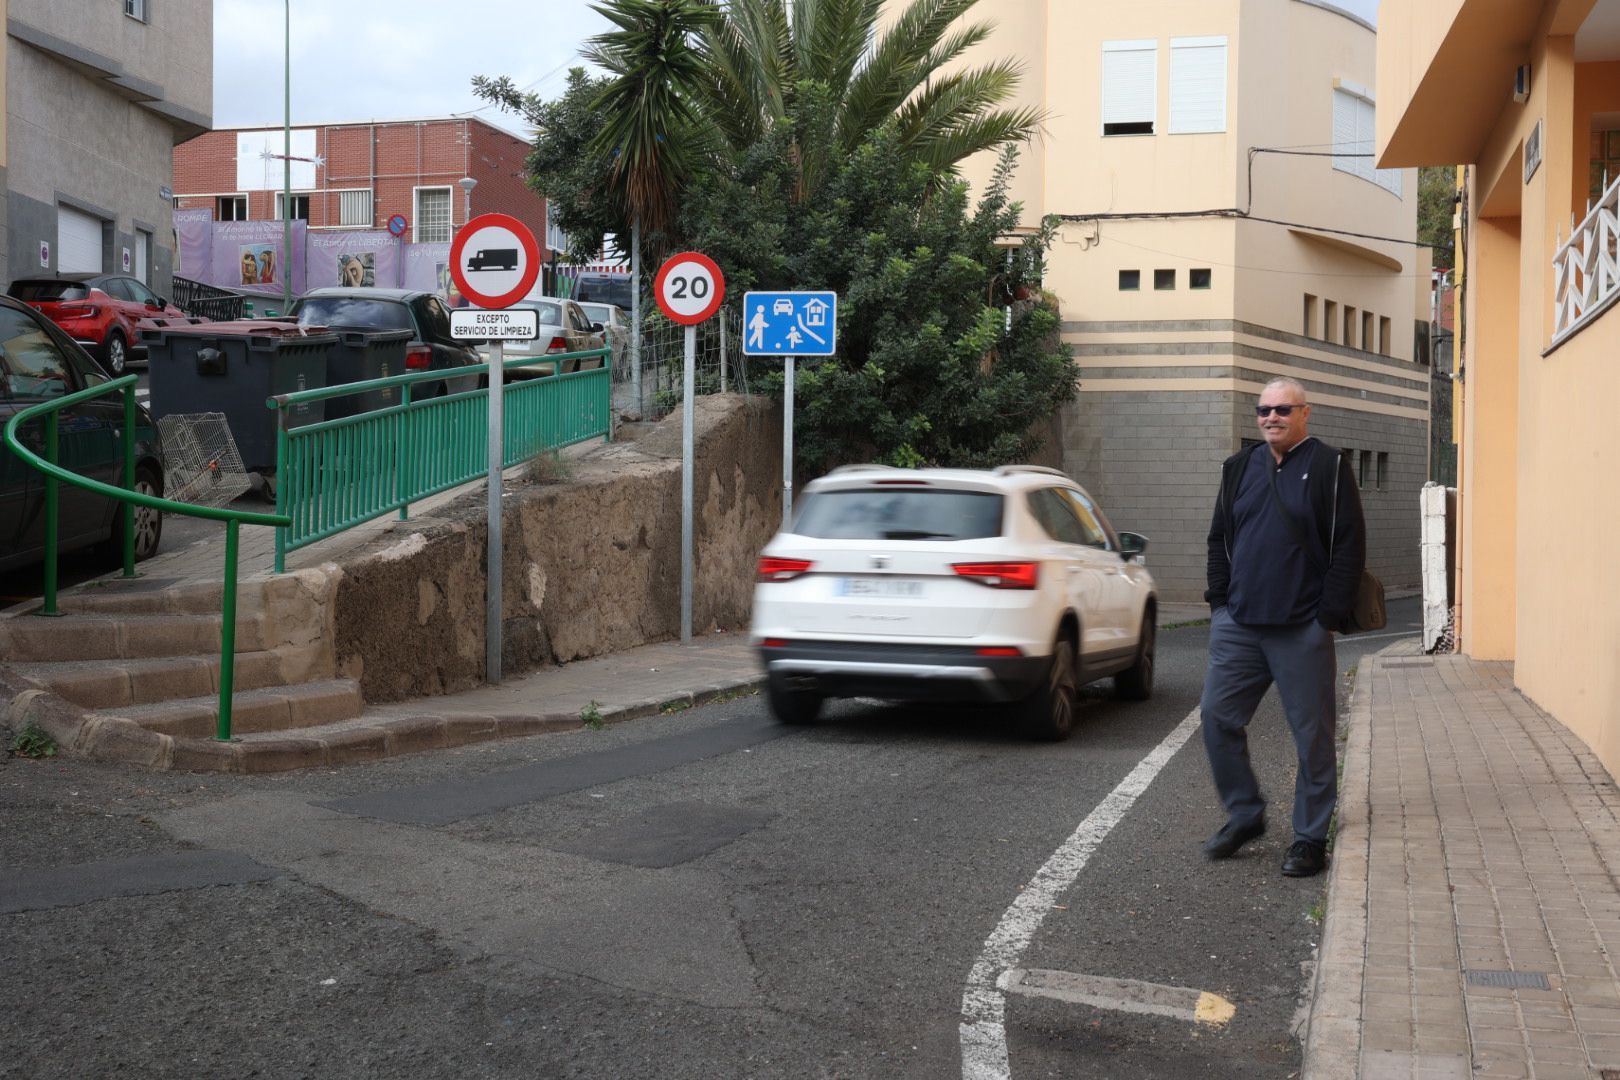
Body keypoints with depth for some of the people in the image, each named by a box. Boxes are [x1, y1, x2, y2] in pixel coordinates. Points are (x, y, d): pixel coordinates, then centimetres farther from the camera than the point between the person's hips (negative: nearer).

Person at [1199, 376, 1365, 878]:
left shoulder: (1328, 467, -2)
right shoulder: (1239, 468, 13)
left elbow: (1349, 546, -5)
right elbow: (1219, 538, 19)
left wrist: (1329, 615, -10)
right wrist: (1220, 601, 9)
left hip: (1302, 630, -5)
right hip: (1237, 625, 5)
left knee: (1312, 733, 1)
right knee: (1218, 717, 2)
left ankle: (1310, 839, 10)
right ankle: (1244, 815, 18)